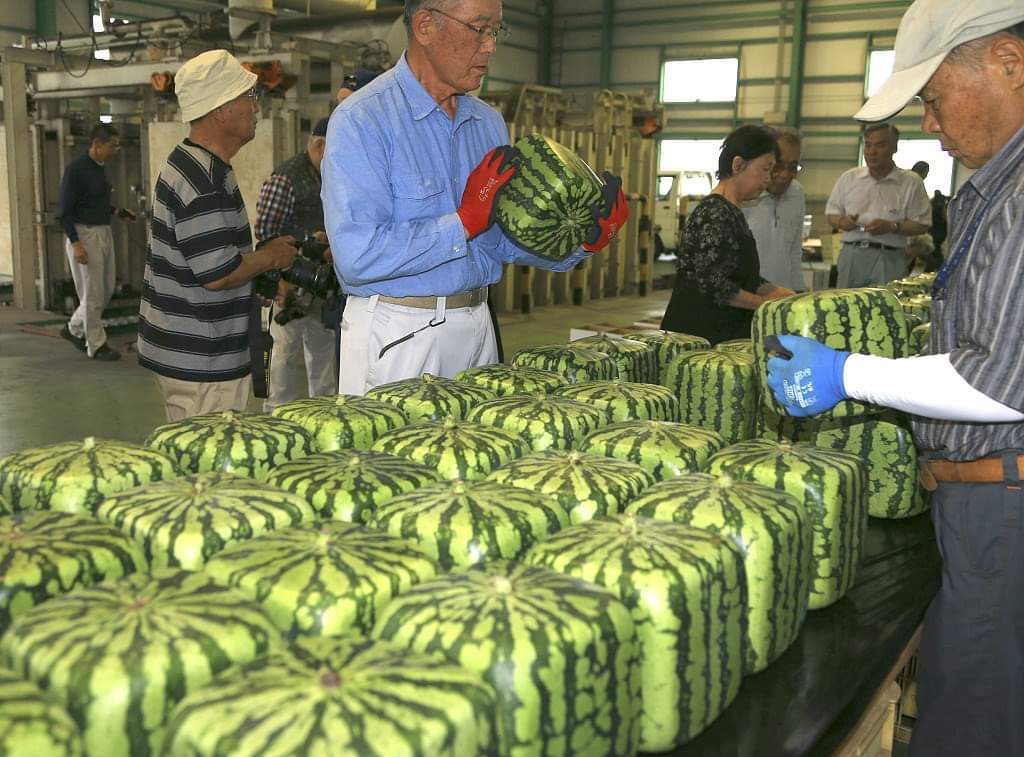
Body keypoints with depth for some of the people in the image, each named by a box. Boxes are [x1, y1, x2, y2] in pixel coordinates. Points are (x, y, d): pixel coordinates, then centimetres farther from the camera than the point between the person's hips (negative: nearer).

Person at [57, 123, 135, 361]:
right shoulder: (76, 169, -15)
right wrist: (75, 243, -22)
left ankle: (74, 329, 31)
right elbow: (64, 211, -16)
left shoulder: (99, 167, 9)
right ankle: (96, 346, 11)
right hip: (84, 234, -9)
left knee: (106, 290, 14)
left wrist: (118, 211, 9)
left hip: (103, 233, 9)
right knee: (93, 294, 0)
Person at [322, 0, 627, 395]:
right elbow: (357, 255, -25)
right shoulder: (361, 120, -14)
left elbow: (503, 240, 12)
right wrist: (465, 222, -20)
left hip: (477, 326, 7)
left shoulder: (489, 122, 9)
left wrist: (583, 243, -5)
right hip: (398, 331, -7)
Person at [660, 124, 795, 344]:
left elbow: (747, 278, 21)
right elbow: (713, 284, -20)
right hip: (700, 332, -9)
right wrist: (766, 304, -10)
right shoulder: (716, 213, -15)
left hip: (724, 332, 9)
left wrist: (785, 295, 10)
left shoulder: (731, 212, 16)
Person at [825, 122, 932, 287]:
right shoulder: (848, 178, 10)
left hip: (888, 259, -2)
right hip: (851, 255, 3)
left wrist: (892, 227, -14)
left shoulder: (911, 182, 2)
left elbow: (922, 224, 1)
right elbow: (831, 214, 15)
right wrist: (841, 221, -7)